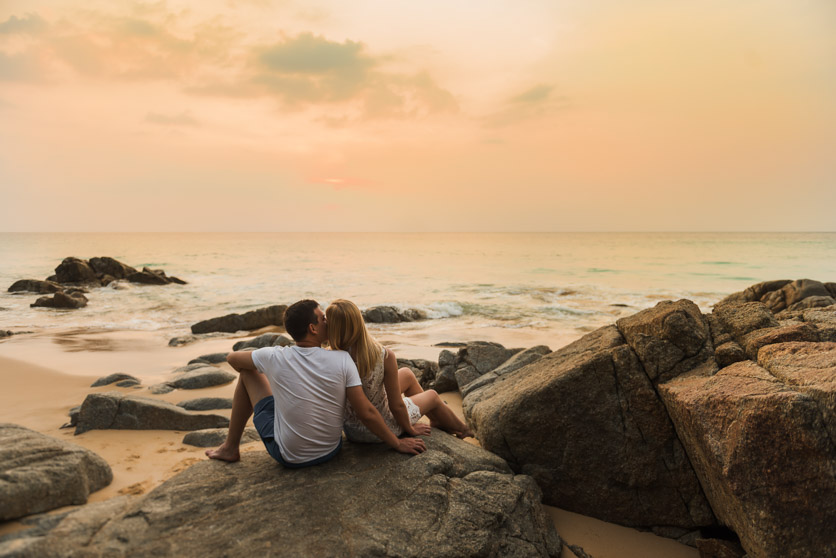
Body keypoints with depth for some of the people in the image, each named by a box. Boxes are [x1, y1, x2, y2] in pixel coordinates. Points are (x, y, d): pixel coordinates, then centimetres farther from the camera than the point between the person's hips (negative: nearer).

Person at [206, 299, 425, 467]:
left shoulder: (276, 357, -17)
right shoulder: (342, 360, -18)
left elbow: (232, 358, 3)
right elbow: (366, 413, -17)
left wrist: (264, 370, 22)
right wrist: (398, 443, -5)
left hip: (288, 455, -1)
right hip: (331, 451, 2)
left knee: (248, 374, 10)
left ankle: (230, 448, 26)